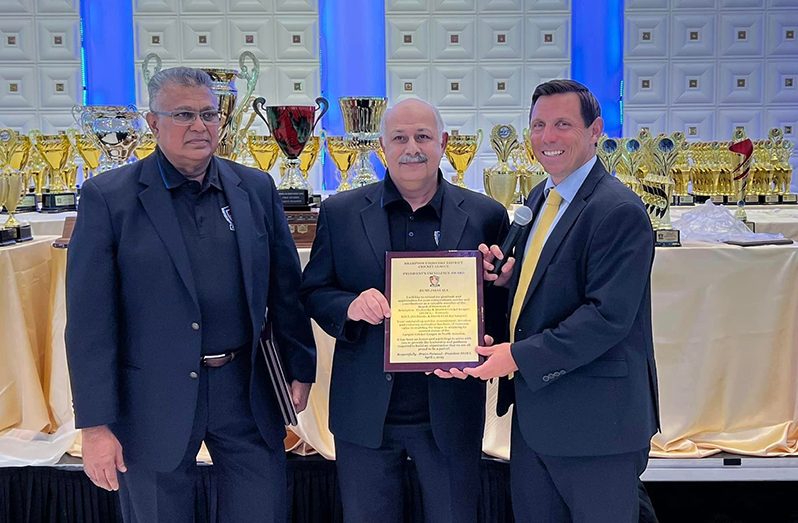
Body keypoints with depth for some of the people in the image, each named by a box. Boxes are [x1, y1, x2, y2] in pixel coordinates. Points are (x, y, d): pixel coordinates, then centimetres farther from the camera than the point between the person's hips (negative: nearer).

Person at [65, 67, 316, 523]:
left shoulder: (256, 189, 4)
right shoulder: (108, 198, -6)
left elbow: (286, 287, 10)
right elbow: (90, 320, -8)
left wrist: (300, 369, 9)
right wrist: (95, 424, -9)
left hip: (246, 391, 3)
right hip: (154, 403, -2)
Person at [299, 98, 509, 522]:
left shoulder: (485, 216, -1)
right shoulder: (340, 212, 0)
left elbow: (503, 301, 3)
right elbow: (313, 291, 3)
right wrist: (350, 307, -19)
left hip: (451, 413, 0)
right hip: (365, 413, 1)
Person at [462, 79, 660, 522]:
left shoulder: (620, 211, -18)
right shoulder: (539, 199, 10)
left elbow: (608, 316, -23)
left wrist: (520, 357, -22)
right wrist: (506, 278, -2)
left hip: (595, 420, -8)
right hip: (533, 410, 8)